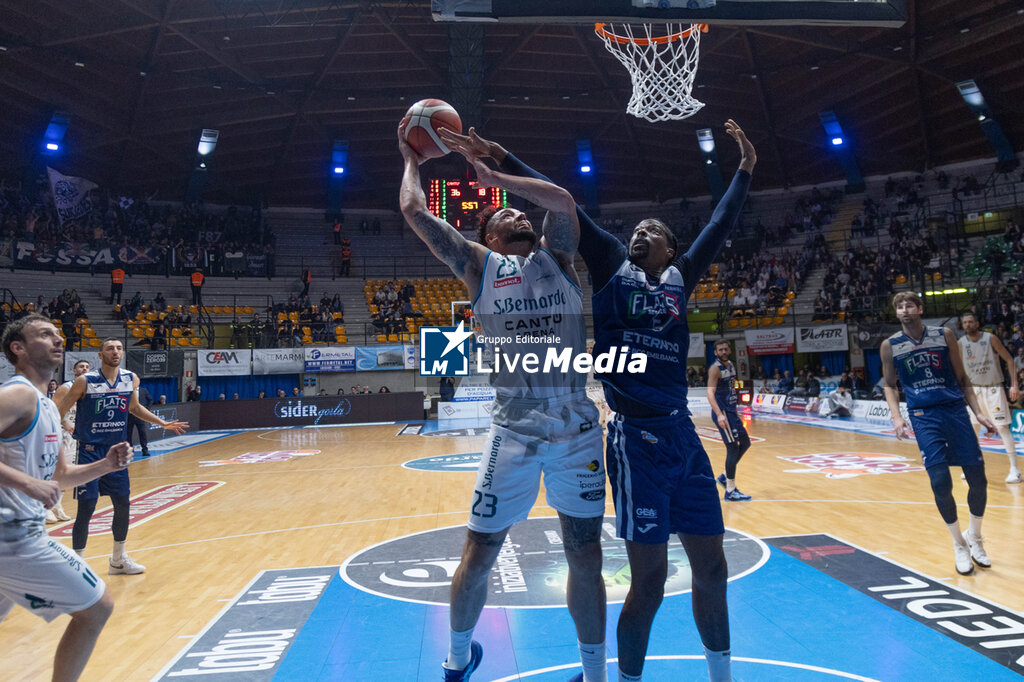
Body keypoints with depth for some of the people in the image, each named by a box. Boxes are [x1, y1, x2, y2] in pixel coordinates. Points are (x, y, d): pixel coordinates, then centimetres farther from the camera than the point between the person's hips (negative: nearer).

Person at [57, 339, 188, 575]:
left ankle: (118, 559, 28)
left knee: (123, 504, 10)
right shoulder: (84, 381, -12)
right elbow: (59, 412, -6)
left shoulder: (131, 379, 1)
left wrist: (163, 424, 17)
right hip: (90, 451, -5)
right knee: (86, 508, -4)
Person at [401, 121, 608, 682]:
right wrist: (411, 159, 21)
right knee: (478, 554, 9)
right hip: (513, 432, -1)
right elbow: (414, 211, 6)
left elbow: (563, 200, -5)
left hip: (578, 429, 1)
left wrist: (491, 176, 3)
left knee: (585, 557, 10)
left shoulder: (555, 255, 13)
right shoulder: (480, 265, 9)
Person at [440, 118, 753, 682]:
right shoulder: (612, 267, 5)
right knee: (649, 577, 0)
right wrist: (499, 157, -5)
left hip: (684, 434, 5)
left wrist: (745, 168, 23)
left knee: (711, 568, 13)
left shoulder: (679, 279, 14)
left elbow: (721, 224, 22)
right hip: (636, 438, -5)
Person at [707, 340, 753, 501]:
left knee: (745, 443, 16)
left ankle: (725, 477, 24)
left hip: (731, 411, 9)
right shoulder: (715, 368, -15)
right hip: (722, 413, -9)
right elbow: (710, 393, -25)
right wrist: (719, 415, -37)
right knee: (733, 448, -9)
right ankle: (730, 492, -2)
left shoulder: (730, 365, 12)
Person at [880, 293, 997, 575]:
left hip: (955, 409, 2)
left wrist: (979, 412, 3)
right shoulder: (890, 345, 0)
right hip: (924, 416, -2)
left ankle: (974, 537, 28)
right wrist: (897, 417, -4)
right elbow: (890, 385, 9)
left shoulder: (944, 335, 3)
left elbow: (961, 378, 9)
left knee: (978, 479, 4)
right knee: (940, 483, -7)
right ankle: (959, 544, 13)